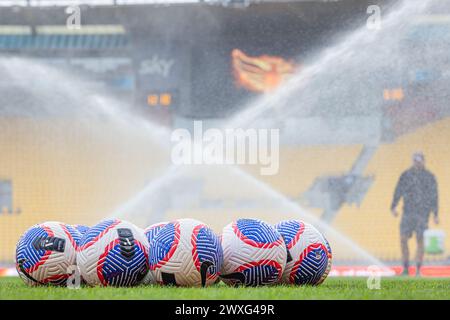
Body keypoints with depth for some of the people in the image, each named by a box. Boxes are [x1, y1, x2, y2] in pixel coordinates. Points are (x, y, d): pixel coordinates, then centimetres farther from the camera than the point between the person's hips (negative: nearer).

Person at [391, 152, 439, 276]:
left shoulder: (429, 177, 1)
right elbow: (398, 192, 3)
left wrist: (435, 215, -3)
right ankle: (405, 268, 7)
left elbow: (434, 196, 2)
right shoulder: (406, 175, 6)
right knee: (403, 240, -3)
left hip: (423, 213, -2)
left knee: (420, 240, -5)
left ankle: (418, 270, 2)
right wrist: (393, 207, -11)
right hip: (408, 212, 2)